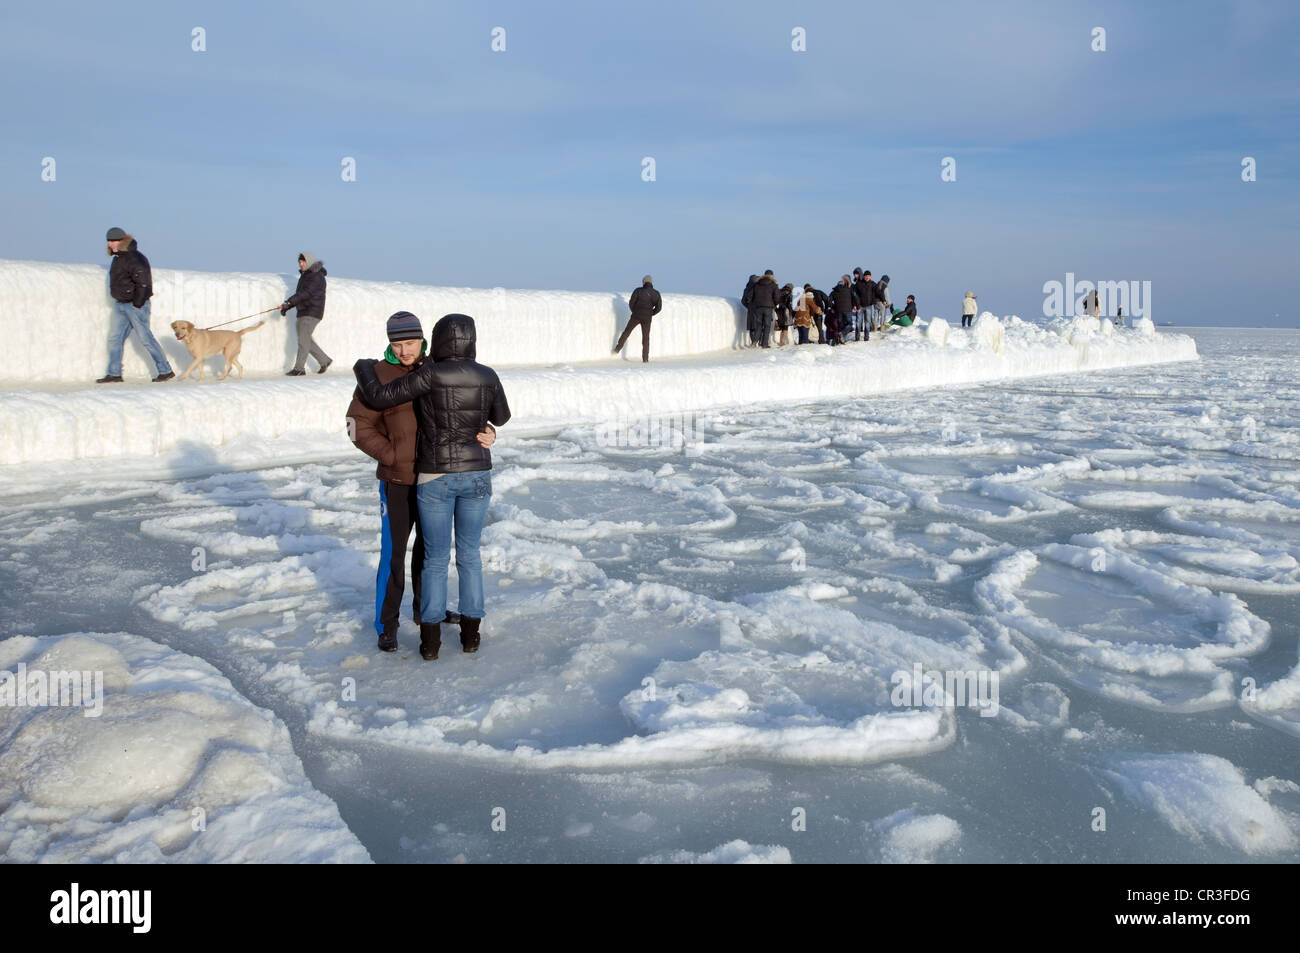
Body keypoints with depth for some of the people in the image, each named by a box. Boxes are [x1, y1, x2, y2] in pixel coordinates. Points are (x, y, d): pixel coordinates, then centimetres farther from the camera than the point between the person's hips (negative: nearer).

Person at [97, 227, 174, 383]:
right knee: (114, 338, 6)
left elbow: (143, 283, -22)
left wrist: (137, 305, -19)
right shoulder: (118, 257, 14)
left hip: (135, 305, -10)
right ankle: (114, 374, 10)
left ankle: (166, 371, 5)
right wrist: (120, 302, 18)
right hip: (120, 305, 10)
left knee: (145, 338, -4)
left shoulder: (134, 258, -17)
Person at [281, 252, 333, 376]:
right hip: (303, 312, 10)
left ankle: (299, 369, -7)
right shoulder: (305, 275, 17)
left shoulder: (317, 277, -13)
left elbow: (306, 293, -24)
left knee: (303, 339, -10)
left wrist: (290, 302, -32)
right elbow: (299, 294, 20)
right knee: (306, 340, 11)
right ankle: (325, 360, 21)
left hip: (312, 312, -10)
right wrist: (287, 307, 10)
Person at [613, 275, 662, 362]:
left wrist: (635, 312, 12)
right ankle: (645, 358, 6)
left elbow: (631, 303, -6)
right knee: (645, 338, 9)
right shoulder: (656, 293, 0)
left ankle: (617, 349, 22)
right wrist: (650, 314, 11)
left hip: (636, 316, -1)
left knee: (626, 332, 18)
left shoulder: (638, 290, -5)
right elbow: (659, 307, -3)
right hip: (647, 318, 1)